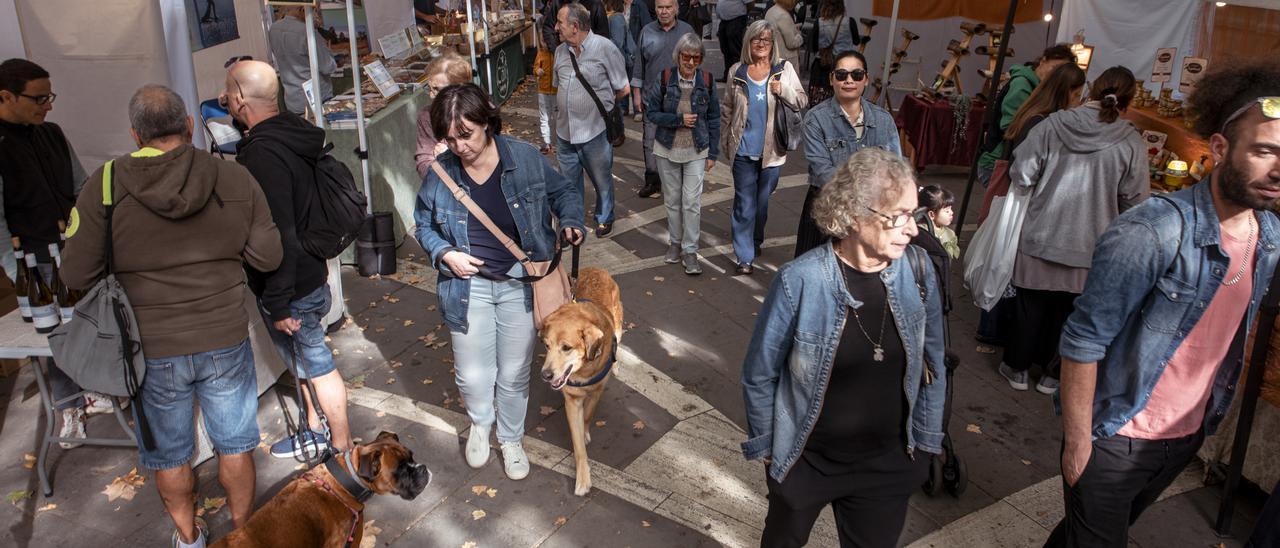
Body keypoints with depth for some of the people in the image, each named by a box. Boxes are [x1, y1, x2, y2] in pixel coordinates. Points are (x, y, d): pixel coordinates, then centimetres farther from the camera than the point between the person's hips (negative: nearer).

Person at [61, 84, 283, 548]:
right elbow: (267, 257, -5)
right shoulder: (234, 179, -10)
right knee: (234, 443, 20)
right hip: (225, 340, 1)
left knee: (169, 453, 21)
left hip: (153, 350, 0)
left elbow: (76, 276, -10)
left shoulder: (106, 186, -13)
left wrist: (128, 261, 9)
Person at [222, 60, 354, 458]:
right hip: (308, 273, 10)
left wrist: (279, 303, -24)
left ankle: (342, 450, 22)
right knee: (301, 360, 24)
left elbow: (279, 236, -29)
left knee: (317, 364, 5)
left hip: (292, 288, -10)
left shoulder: (263, 155, -28)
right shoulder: (290, 132, 4)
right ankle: (315, 432, 42)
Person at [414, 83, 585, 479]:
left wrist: (571, 223, -13)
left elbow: (565, 191, 7)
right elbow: (424, 226, 9)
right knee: (472, 376, 6)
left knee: (514, 374, 12)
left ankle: (511, 439, 40)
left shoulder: (525, 158, -11)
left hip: (520, 284, 0)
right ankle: (481, 422, 43)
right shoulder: (441, 173, -8)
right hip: (468, 287, 1)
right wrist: (445, 253, -10)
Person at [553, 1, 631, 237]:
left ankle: (604, 219, 37)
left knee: (602, 180, 15)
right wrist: (564, 109, 6)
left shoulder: (604, 47, -13)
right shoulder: (561, 51, 4)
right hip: (564, 131, 5)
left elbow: (624, 90, -6)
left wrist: (601, 104, 5)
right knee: (568, 182, 15)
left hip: (595, 132, -4)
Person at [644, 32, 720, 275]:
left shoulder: (706, 81, -5)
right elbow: (651, 112, -6)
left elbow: (714, 119, 2)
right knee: (672, 200, 13)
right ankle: (675, 242, 31)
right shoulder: (664, 79, -8)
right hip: (667, 149, 1)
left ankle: (690, 250, 7)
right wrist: (679, 119, -19)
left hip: (696, 151, -1)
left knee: (692, 202, -4)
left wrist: (712, 153, 0)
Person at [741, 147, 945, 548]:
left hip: (889, 463, 2)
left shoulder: (918, 271, -13)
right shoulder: (800, 281, -25)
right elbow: (759, 374, -11)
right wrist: (764, 446, -2)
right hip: (805, 461, -2)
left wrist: (926, 439, 7)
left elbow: (932, 364, 2)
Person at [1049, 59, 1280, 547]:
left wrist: (1207, 416, 13)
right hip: (1115, 439, -6)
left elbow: (1239, 325, 12)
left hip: (1187, 436, 7)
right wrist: (1077, 444, -18)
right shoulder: (1150, 233, -26)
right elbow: (1083, 341, -22)